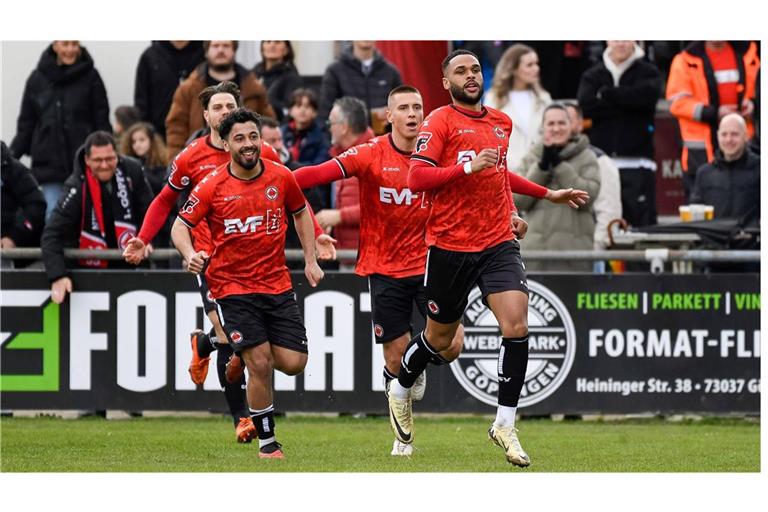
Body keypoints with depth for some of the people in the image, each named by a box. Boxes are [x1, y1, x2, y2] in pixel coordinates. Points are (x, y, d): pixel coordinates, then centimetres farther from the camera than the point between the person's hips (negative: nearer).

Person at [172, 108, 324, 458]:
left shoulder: (281, 178, -1)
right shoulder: (212, 186, -9)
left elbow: (301, 212, 17)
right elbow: (180, 226, -5)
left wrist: (311, 261, 13)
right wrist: (190, 255, -26)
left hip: (277, 283, 3)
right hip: (233, 286, -3)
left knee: (294, 363, -3)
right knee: (260, 365, -13)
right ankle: (266, 442, 4)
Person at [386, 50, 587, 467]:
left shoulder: (501, 123, 13)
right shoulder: (439, 122, -6)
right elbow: (416, 178, -16)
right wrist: (468, 167, -23)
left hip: (498, 242, 4)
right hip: (450, 245, -4)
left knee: (516, 326, -15)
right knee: (440, 336, 11)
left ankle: (505, 424, -6)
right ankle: (400, 390, 41)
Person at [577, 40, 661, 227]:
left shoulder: (647, 72, 8)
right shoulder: (592, 76, 13)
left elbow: (648, 94, -13)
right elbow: (585, 105, -4)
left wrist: (606, 94, -6)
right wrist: (625, 102, -8)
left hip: (636, 162, -2)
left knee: (641, 220, -10)